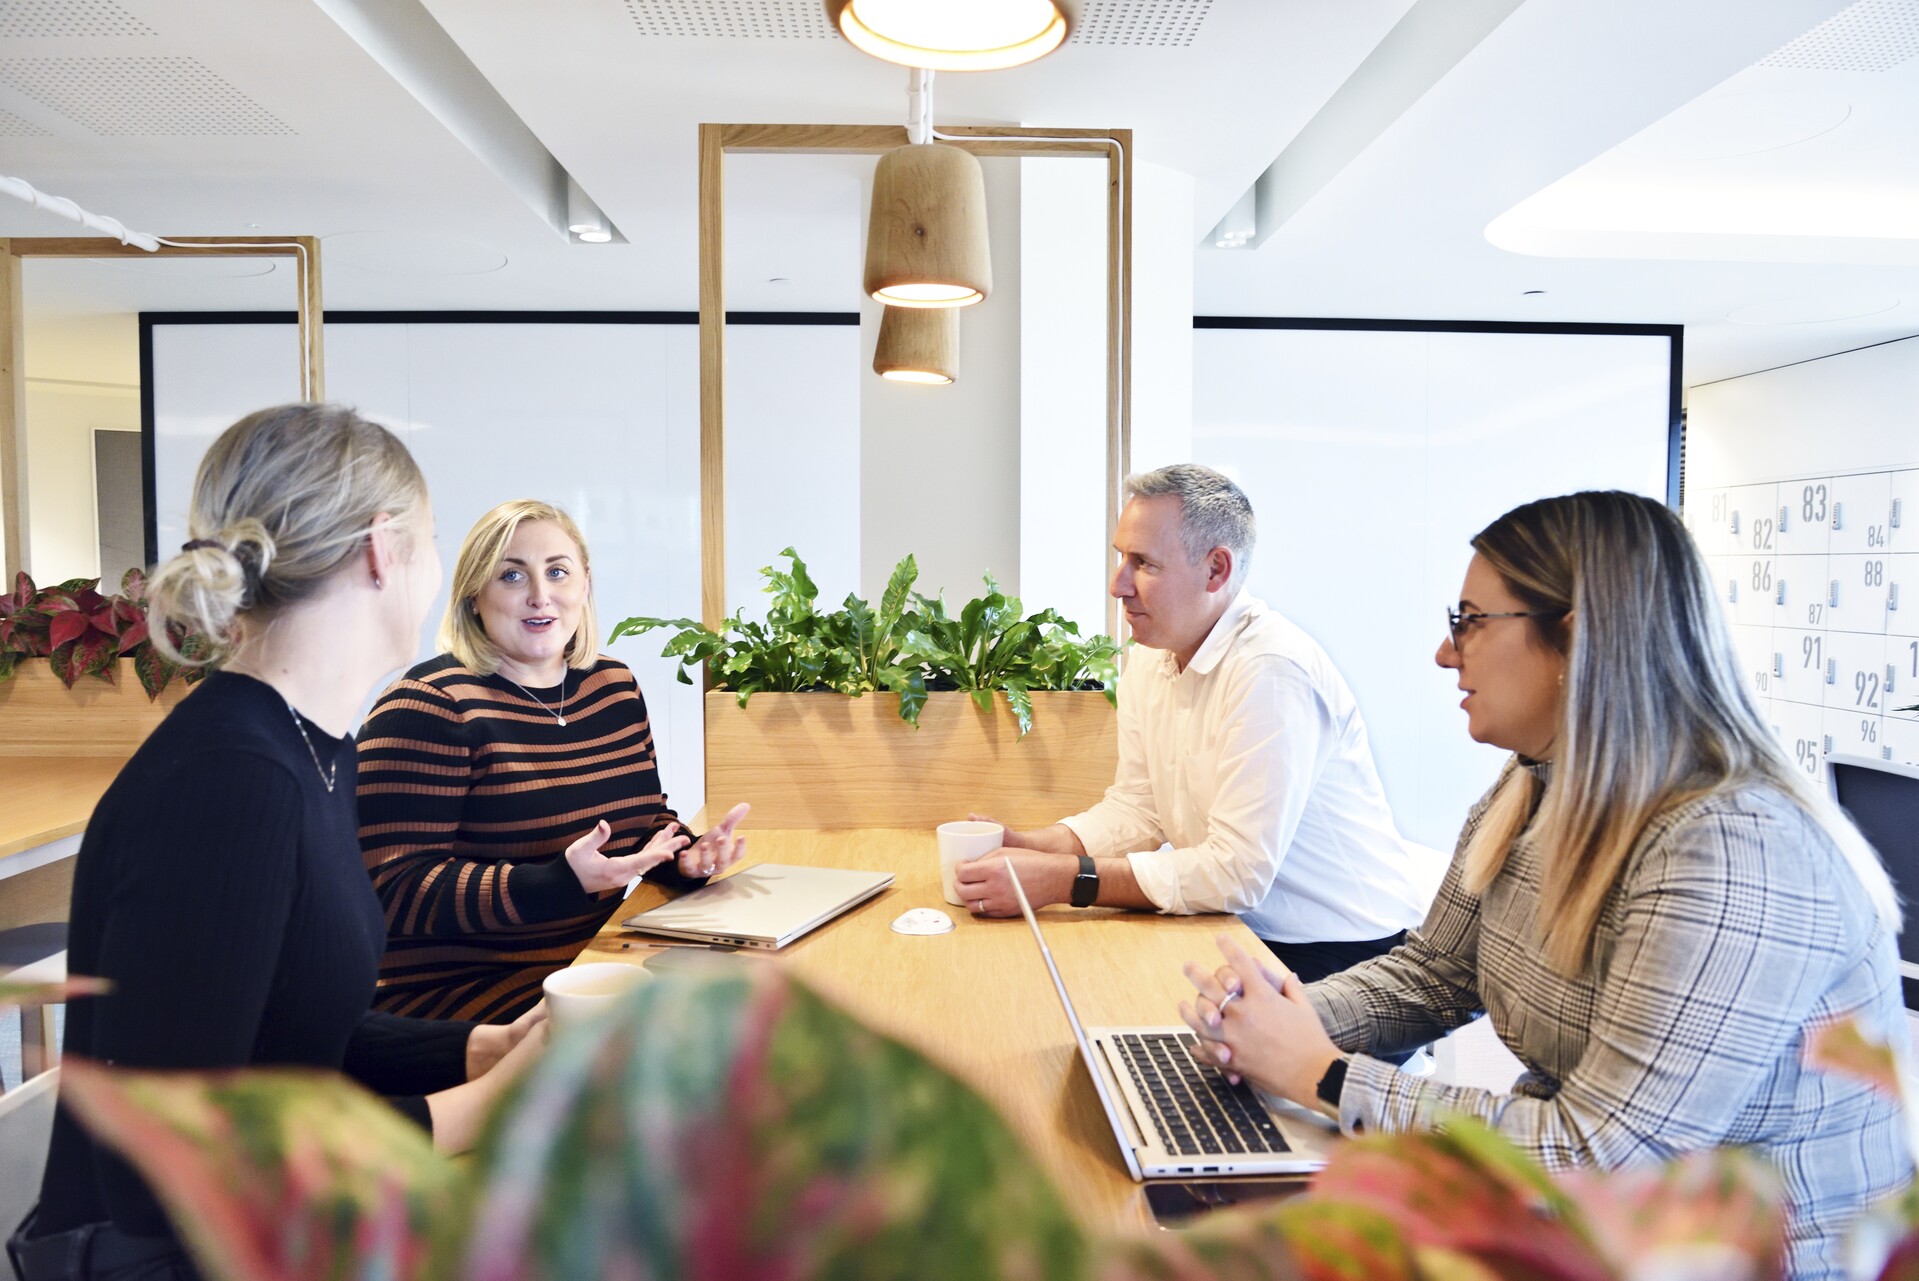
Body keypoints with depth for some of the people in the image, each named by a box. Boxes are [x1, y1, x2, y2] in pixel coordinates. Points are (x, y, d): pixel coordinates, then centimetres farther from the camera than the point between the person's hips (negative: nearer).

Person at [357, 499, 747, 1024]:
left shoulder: (614, 685, 9)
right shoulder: (430, 705, -12)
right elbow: (398, 891, -17)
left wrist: (687, 857, -5)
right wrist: (564, 882, -29)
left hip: (597, 965, 7)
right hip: (460, 987, -7)